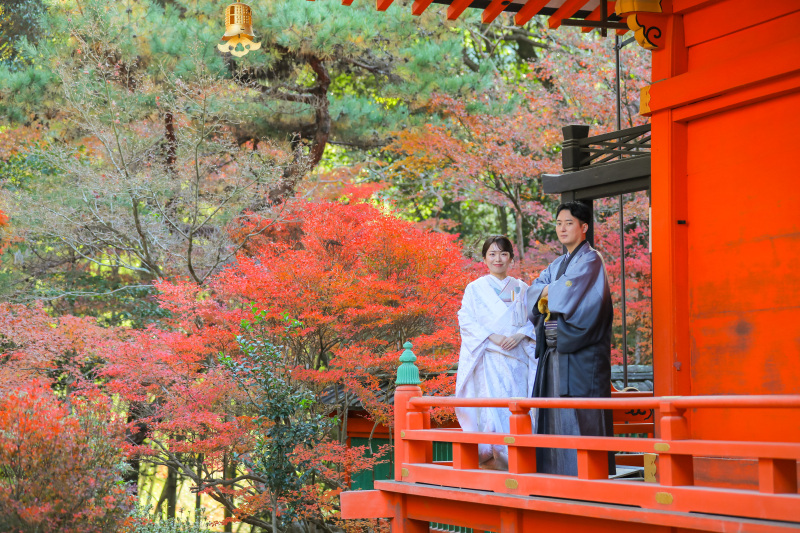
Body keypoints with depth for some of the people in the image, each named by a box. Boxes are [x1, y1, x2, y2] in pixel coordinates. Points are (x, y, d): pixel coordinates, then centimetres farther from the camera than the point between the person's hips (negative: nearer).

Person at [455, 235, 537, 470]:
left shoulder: (521, 289, 15)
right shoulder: (475, 288, 8)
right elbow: (466, 321, 0)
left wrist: (519, 335, -9)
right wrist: (492, 337, -13)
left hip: (517, 357, 2)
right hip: (488, 358, -2)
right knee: (491, 405, -15)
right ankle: (491, 458, -15)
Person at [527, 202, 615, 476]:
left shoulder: (590, 260, -4)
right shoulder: (557, 264, 21)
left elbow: (568, 292, -16)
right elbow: (534, 293, 11)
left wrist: (547, 292, 3)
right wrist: (553, 291, -8)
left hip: (580, 353, -8)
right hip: (555, 350, 8)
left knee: (579, 415, -10)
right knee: (555, 416, 6)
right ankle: (558, 477, 10)